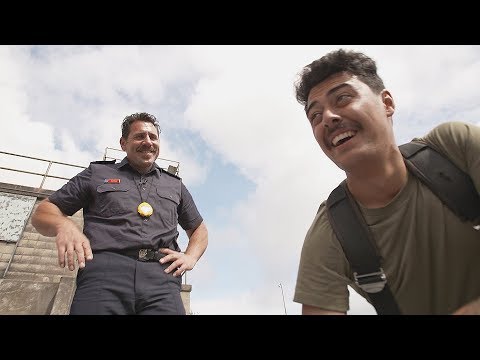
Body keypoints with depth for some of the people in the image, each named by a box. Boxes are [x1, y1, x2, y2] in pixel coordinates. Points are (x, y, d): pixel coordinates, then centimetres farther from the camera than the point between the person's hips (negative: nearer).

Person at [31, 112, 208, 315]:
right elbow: (42, 213, 20)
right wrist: (63, 225, -4)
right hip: (104, 270, -1)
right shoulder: (97, 173, 21)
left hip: (162, 277, 2)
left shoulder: (175, 186, 25)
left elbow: (199, 229, 31)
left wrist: (190, 257, 10)